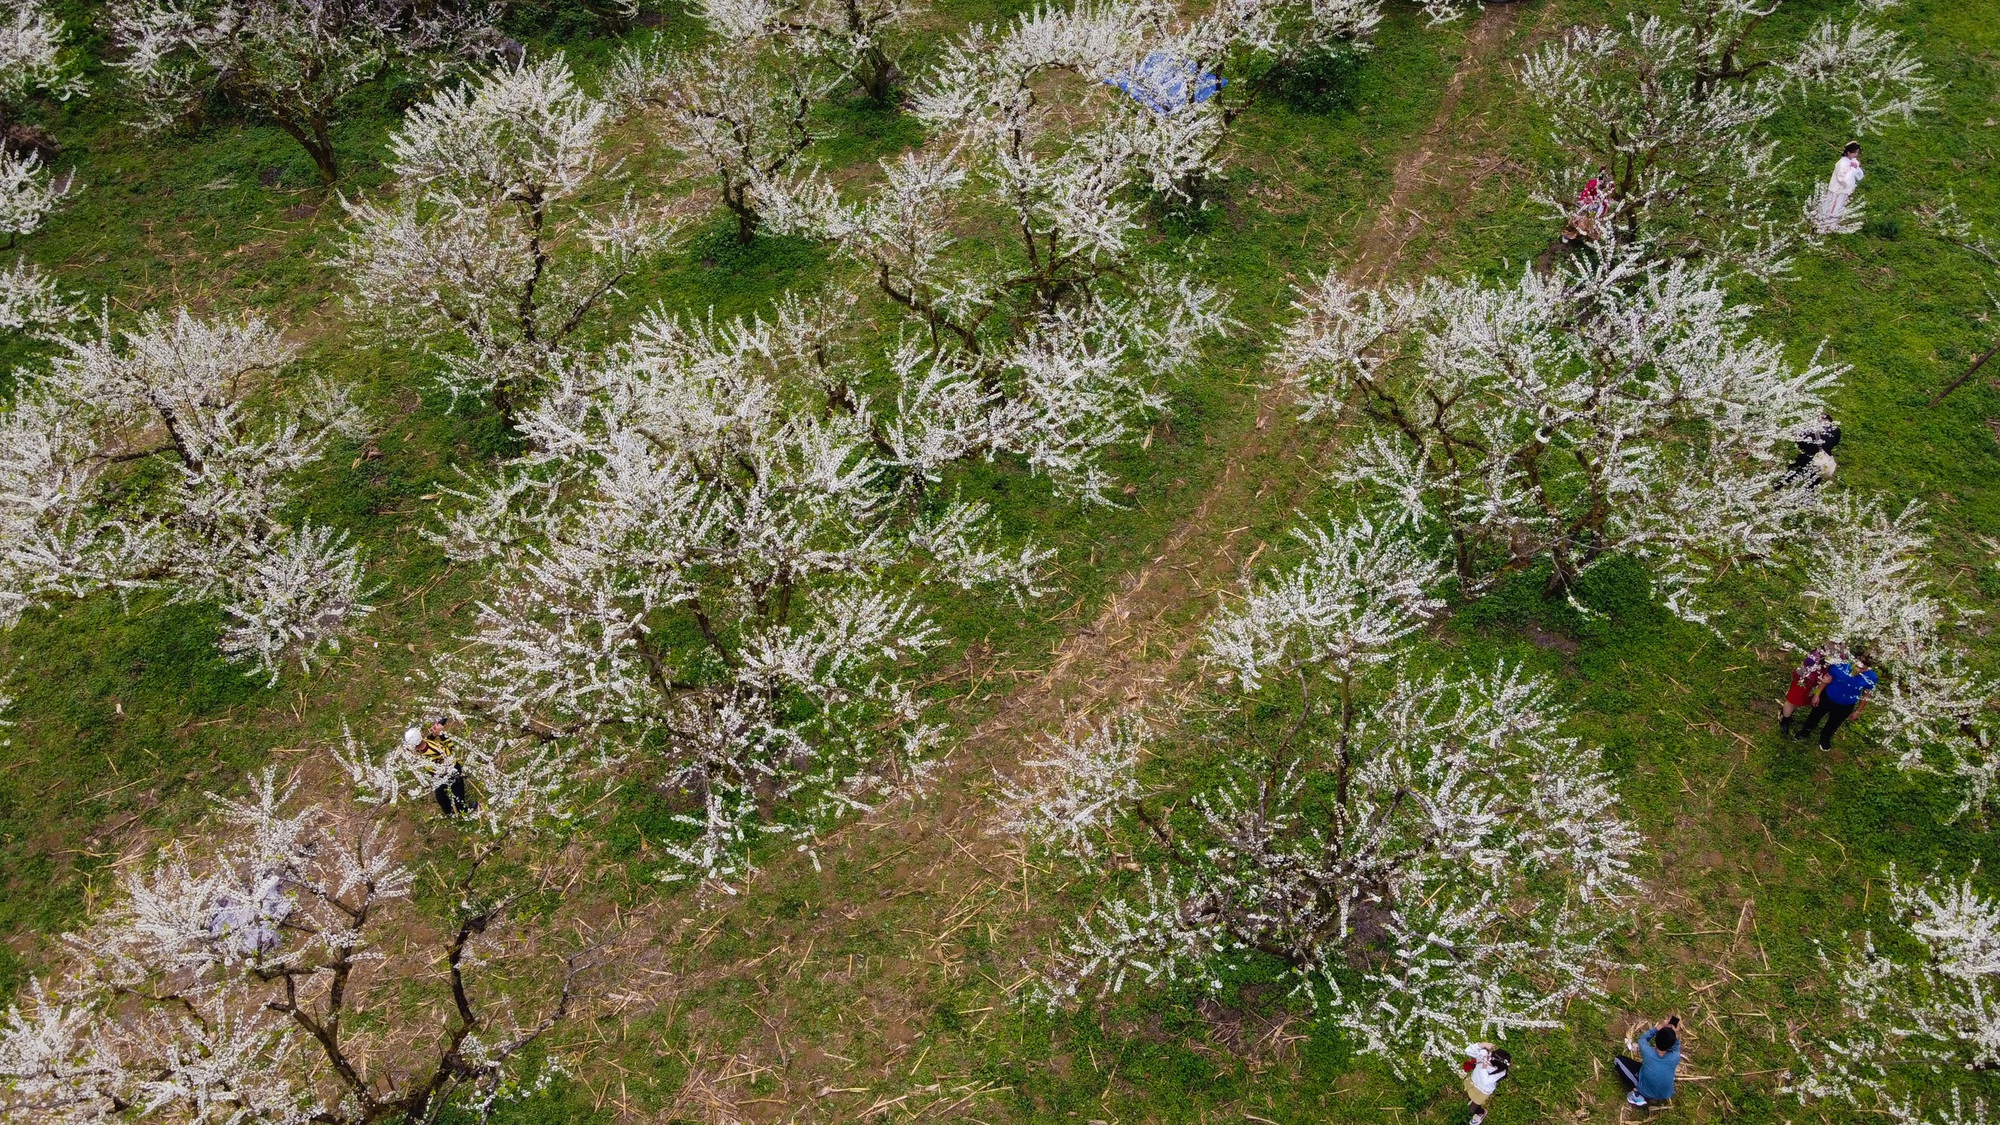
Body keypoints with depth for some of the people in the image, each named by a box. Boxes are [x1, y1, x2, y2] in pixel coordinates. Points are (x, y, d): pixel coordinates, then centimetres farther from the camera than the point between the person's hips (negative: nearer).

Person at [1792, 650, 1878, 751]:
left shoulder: (1870, 678, -30)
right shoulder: (1840, 665, -32)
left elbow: (1866, 696, -10)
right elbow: (1826, 679, -13)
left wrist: (1857, 711, 0)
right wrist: (1817, 695, -4)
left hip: (1845, 706, 0)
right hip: (1827, 697, 0)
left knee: (1834, 723, 28)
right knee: (1816, 715, 27)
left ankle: (1825, 737, 59)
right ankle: (1806, 731, 57)